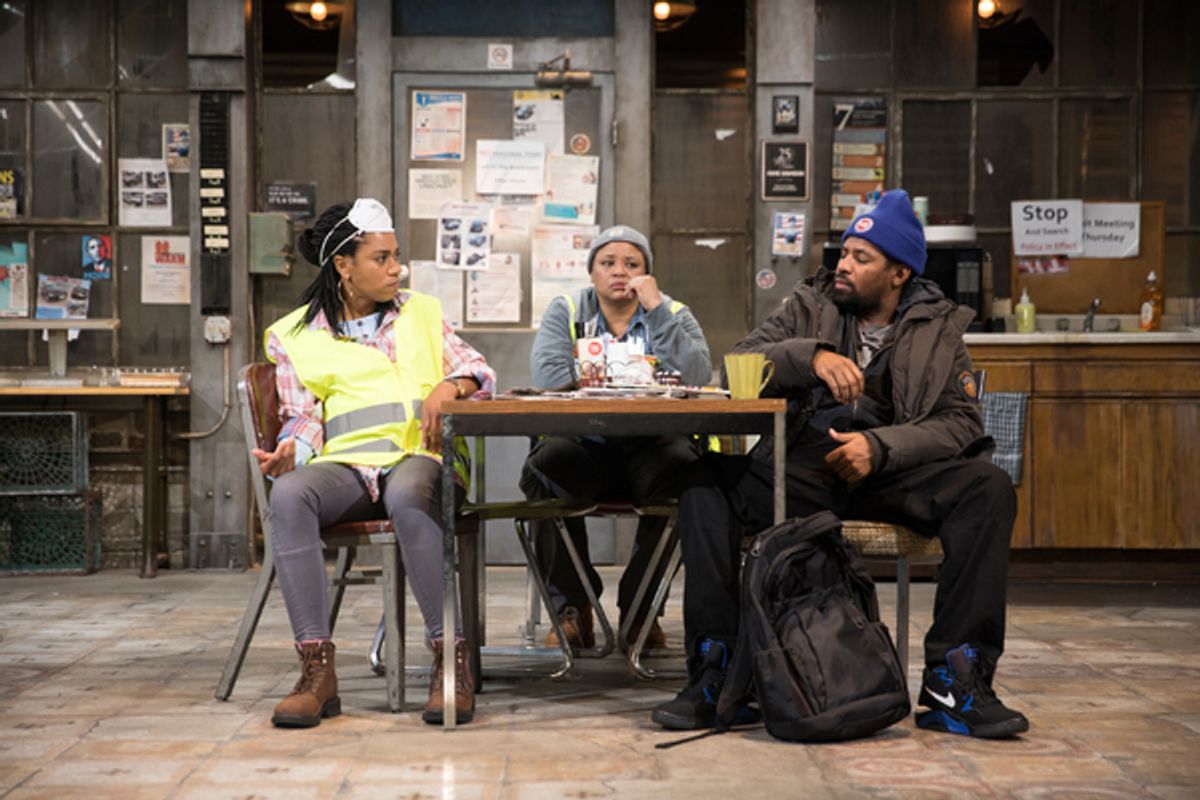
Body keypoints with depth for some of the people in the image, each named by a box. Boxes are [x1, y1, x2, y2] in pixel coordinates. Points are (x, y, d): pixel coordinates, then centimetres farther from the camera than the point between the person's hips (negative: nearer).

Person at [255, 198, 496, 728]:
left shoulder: (422, 312, 22)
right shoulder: (293, 335, 16)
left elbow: (477, 370, 15)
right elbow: (304, 416, 10)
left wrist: (448, 387, -9)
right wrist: (290, 450, -13)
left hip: (420, 457, 0)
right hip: (344, 464, 1)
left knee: (407, 495, -38)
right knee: (289, 494, -34)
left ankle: (452, 659, -36)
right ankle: (317, 669, -35)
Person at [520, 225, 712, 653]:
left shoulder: (674, 315, 10)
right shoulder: (565, 312, 11)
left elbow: (697, 380, -10)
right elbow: (548, 377, -8)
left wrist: (657, 309, -11)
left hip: (651, 445, 0)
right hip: (583, 445, 0)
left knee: (681, 465, -33)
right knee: (548, 462, -32)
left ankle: (640, 607, -14)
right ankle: (572, 606, -14)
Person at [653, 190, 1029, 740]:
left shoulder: (939, 328, 12)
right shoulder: (810, 306, 15)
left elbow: (961, 421, 0)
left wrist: (880, 446, -17)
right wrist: (812, 355, -17)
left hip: (894, 473, 0)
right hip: (802, 467, 0)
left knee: (988, 490, -29)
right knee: (707, 482, -28)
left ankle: (953, 682, -26)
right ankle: (712, 671, -23)